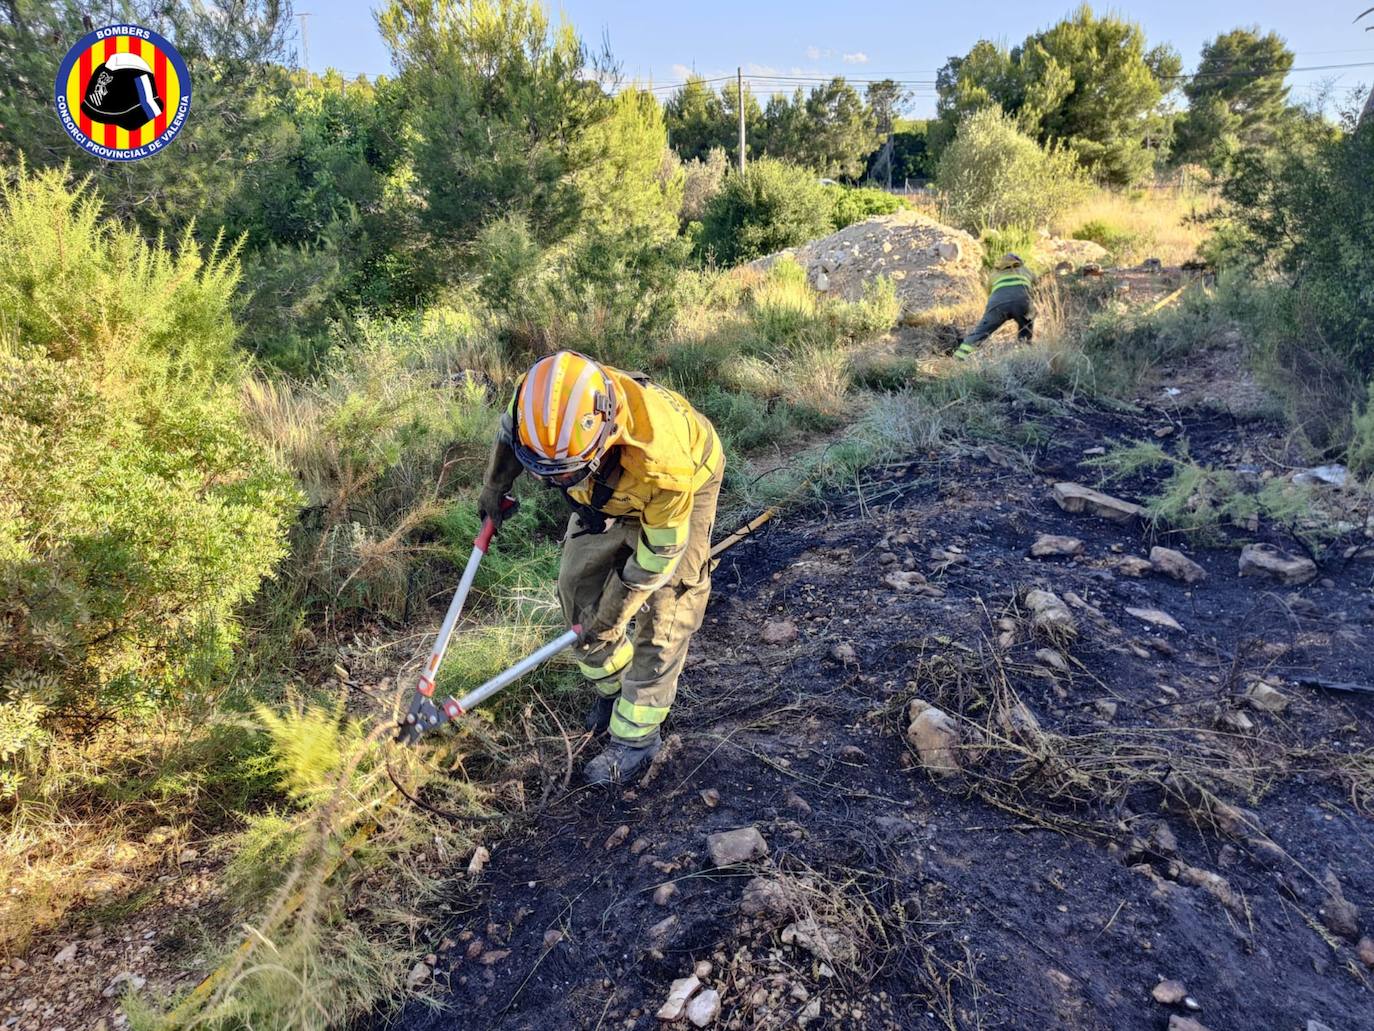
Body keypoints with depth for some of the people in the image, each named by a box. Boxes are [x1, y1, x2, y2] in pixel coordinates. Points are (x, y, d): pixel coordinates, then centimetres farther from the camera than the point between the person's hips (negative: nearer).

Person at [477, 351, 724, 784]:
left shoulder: (662, 459, -46)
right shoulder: (541, 403, -33)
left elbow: (659, 551, -28)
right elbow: (509, 431, -4)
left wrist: (611, 617, -17)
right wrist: (494, 487, 11)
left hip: (678, 495, -5)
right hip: (606, 493, 6)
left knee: (661, 617, -6)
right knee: (578, 587, 7)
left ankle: (636, 735, 11)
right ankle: (614, 688, 30)